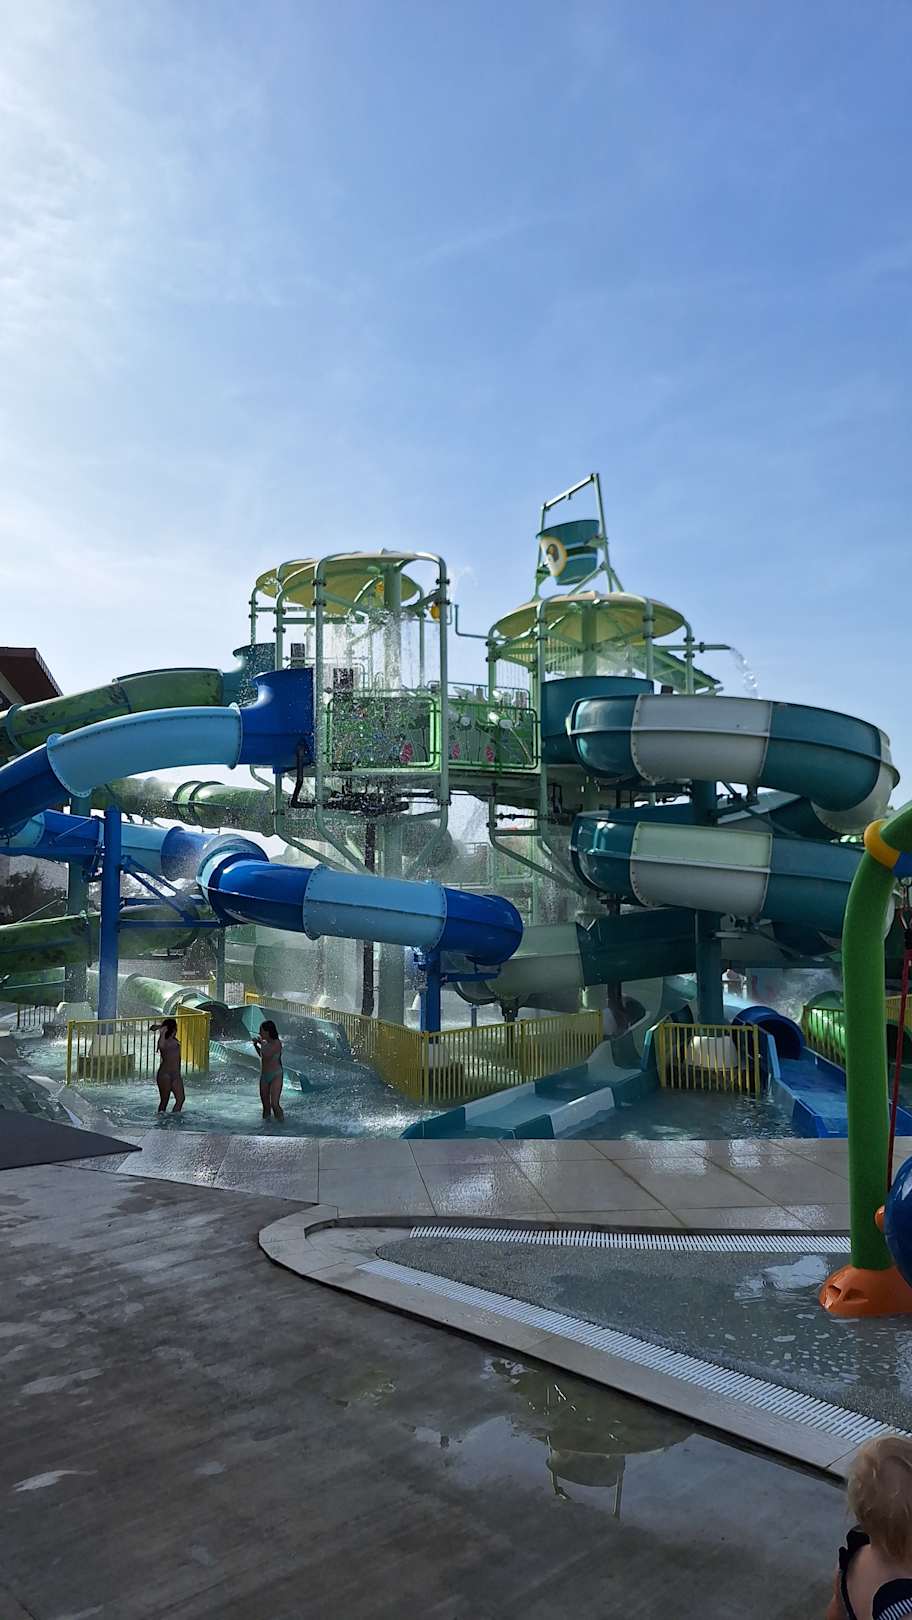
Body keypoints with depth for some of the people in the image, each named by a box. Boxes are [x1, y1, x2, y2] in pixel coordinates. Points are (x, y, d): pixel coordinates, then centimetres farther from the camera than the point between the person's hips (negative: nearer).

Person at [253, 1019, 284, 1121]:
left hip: (275, 1076, -7)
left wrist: (261, 1043, -16)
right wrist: (256, 1045, 9)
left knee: (274, 1104, -13)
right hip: (264, 1076, 7)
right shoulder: (264, 1043, 5)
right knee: (265, 1104, 12)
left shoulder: (277, 1043, -16)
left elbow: (267, 1056, -28)